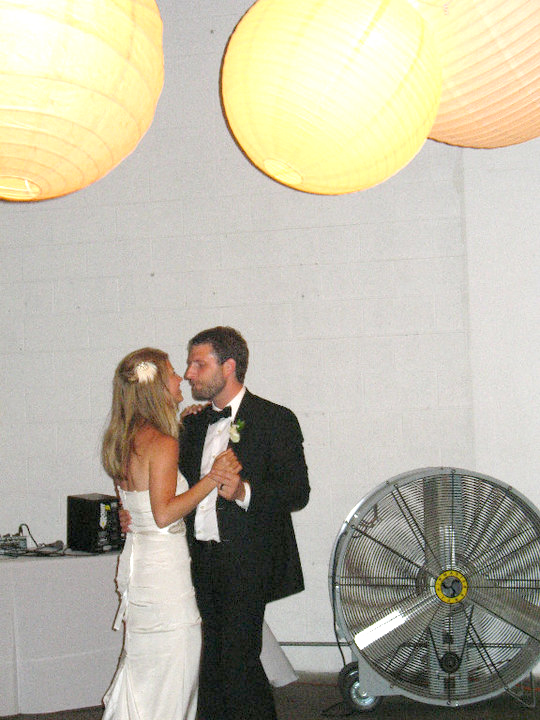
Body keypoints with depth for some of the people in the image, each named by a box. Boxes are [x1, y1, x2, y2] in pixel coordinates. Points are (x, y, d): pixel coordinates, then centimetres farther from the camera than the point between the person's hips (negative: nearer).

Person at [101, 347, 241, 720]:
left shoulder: (124, 440, 8)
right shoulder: (162, 444, -19)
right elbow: (164, 513, -24)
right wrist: (211, 479, -20)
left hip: (137, 559, 9)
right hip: (164, 564, -9)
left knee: (142, 668, 18)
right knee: (170, 668, 2)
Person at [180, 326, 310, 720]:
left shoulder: (275, 420, -4)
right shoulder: (195, 424, 16)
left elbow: (298, 491, -10)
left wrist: (245, 492, -25)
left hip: (247, 565, -6)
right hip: (202, 561, 6)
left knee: (238, 661, -8)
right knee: (209, 664, 8)